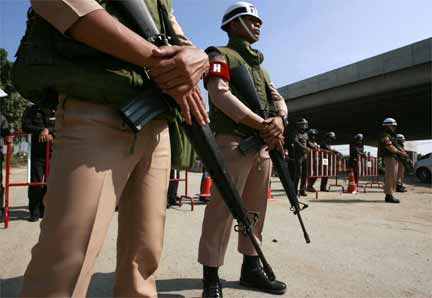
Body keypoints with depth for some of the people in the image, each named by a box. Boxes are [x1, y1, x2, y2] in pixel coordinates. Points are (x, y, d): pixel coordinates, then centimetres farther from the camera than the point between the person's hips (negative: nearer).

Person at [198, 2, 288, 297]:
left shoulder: (260, 65, 27)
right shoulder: (221, 55, 4)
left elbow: (277, 98, 16)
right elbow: (220, 94, -13)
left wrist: (279, 120, -9)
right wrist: (262, 124, -17)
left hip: (264, 145, 8)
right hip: (234, 142, -8)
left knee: (255, 208, 11)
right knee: (223, 208, -8)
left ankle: (251, 267, 23)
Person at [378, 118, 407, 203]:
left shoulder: (391, 135, 23)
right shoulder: (385, 135, -9)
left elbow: (394, 147, 21)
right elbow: (390, 147, -18)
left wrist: (402, 152, 4)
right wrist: (400, 152, -11)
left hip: (394, 158, 10)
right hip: (389, 158, -10)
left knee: (392, 177, 11)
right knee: (390, 177, -11)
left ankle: (389, 196, 15)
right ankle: (389, 196, -10)